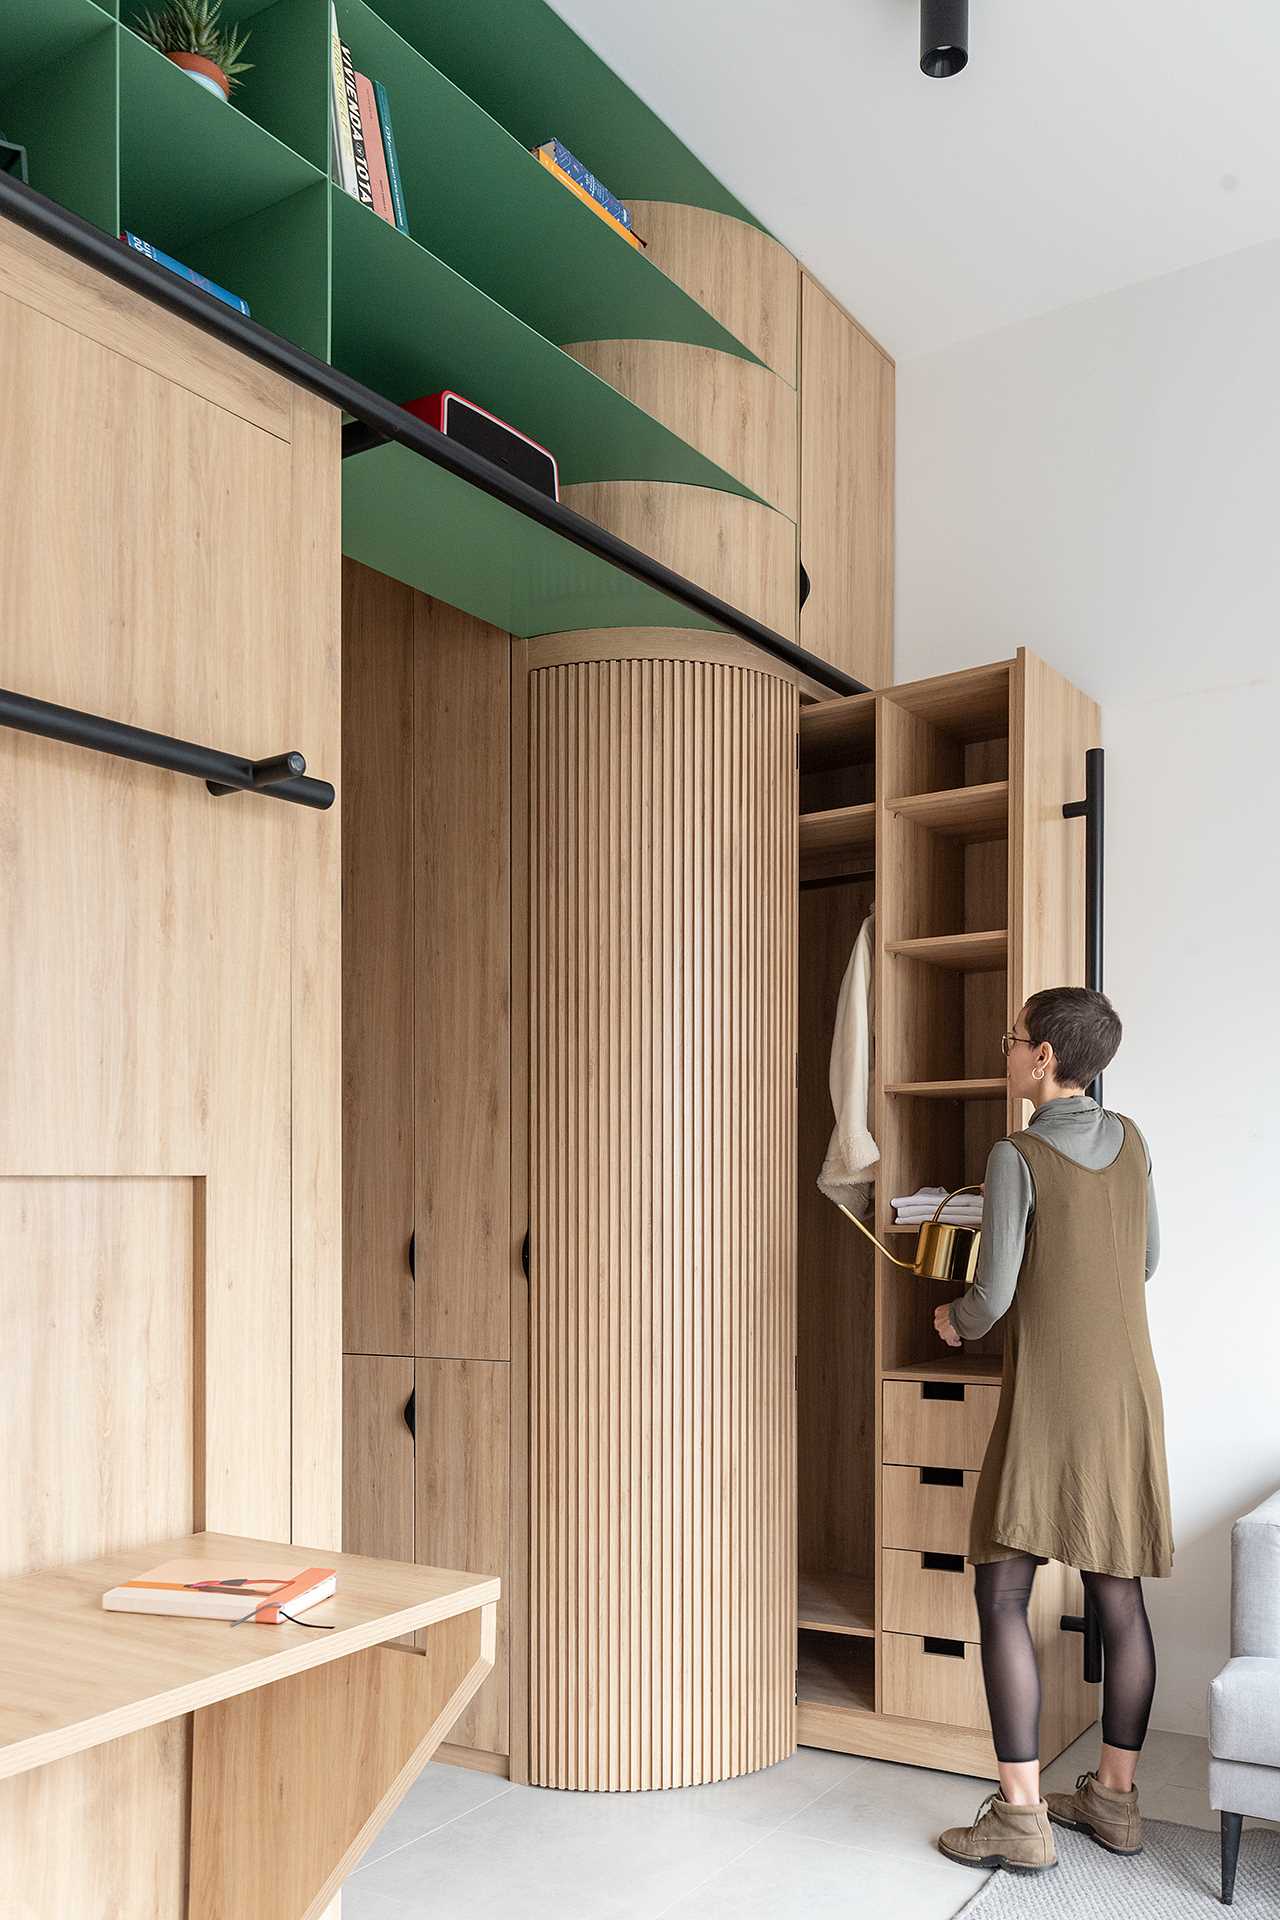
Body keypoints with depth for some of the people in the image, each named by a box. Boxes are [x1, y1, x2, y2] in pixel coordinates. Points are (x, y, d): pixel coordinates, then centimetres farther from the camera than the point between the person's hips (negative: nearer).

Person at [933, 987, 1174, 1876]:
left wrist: (954, 1320, 7)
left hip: (1048, 1401, -7)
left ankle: (1021, 1816, 2)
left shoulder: (1017, 1158, -15)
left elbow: (993, 1295, -14)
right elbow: (1147, 1263, 14)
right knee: (1118, 1593, 12)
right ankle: (1115, 1797, 22)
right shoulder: (1131, 1142, 4)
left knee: (1003, 1595, 0)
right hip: (1128, 1395, 7)